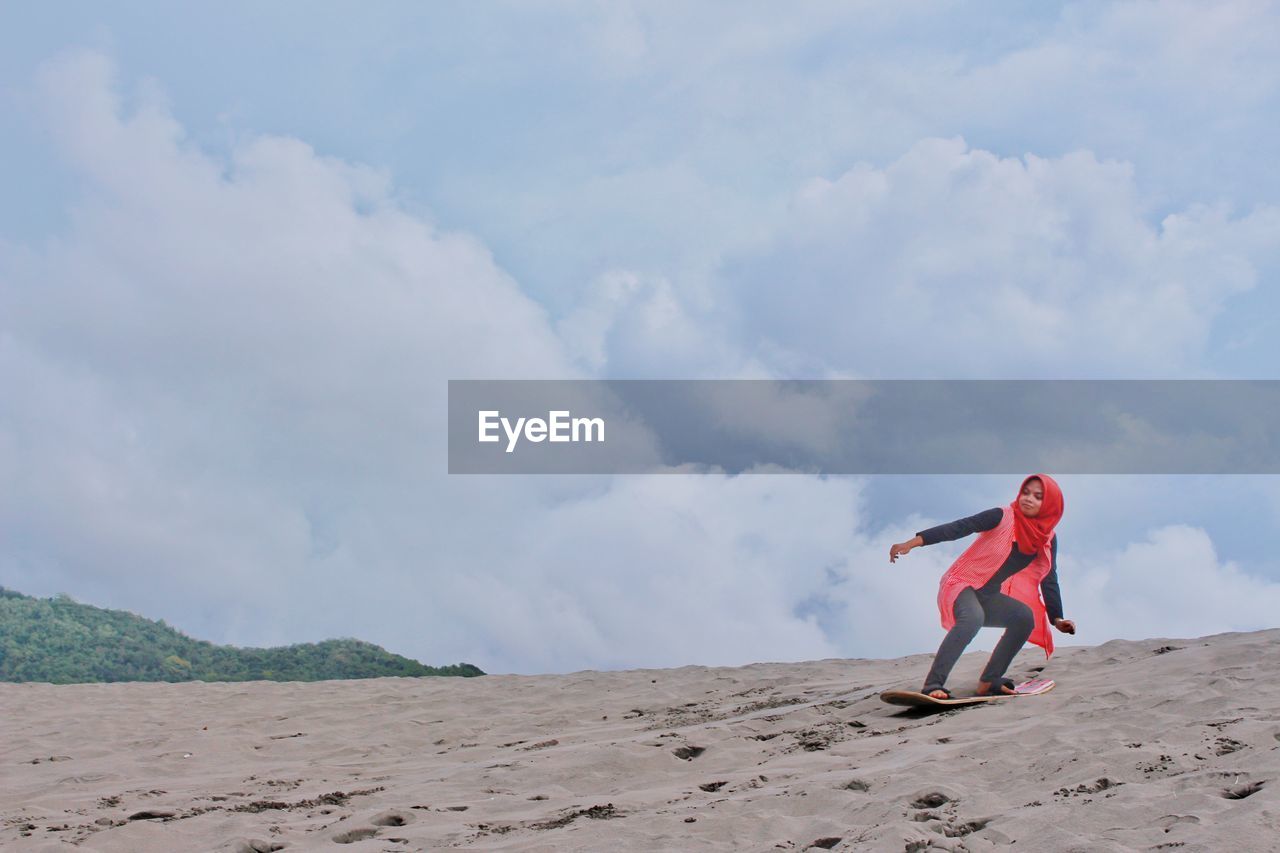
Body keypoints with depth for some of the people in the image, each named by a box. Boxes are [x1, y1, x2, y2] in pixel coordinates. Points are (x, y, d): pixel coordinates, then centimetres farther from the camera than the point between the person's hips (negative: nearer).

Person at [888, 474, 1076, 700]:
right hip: (962, 585, -6)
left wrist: (1057, 619, 6)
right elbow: (958, 528, -21)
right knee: (973, 617, -37)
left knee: (1025, 616, -19)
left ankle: (989, 682, -11)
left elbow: (1048, 580, 13)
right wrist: (913, 542, -29)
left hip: (988, 598, 6)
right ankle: (933, 685, -43)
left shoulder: (1048, 539, 3)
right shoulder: (1002, 518, -14)